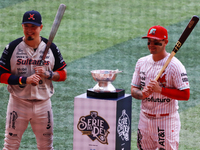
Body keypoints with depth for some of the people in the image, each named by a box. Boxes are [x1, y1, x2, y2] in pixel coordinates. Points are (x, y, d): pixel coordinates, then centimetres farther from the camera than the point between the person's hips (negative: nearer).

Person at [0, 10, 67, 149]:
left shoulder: (51, 48, 2)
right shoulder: (13, 47, -4)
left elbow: (63, 74, 7)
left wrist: (48, 74, -14)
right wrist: (24, 80, -19)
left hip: (43, 103, 2)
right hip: (18, 103, -2)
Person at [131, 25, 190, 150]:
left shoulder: (174, 65, -11)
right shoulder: (142, 62, 8)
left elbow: (185, 95, -15)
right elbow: (134, 90, 11)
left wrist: (160, 89, -22)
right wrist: (142, 94, -13)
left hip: (167, 120, -6)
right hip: (145, 119, 6)